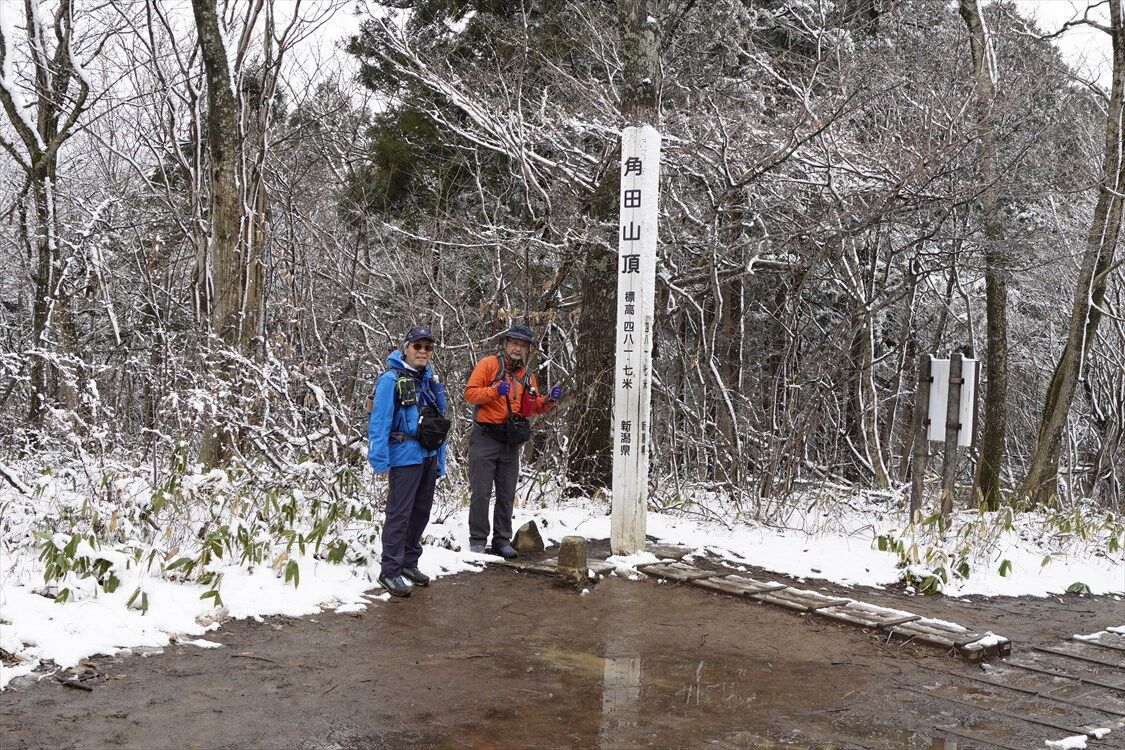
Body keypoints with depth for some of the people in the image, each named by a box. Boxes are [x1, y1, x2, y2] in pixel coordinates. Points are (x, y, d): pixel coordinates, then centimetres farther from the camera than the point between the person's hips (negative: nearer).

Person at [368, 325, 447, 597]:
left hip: (429, 457, 8)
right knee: (399, 514, -5)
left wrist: (440, 462, 13)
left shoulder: (430, 379, 12)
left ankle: (409, 562, 27)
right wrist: (380, 462, -19)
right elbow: (379, 421, -15)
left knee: (421, 510, 14)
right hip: (405, 457, -7)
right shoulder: (391, 379, -10)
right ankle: (390, 571, 2)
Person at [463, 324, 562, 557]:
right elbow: (470, 393, -10)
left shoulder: (527, 375, 14)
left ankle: (502, 540, 17)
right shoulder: (489, 364, -4)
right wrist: (495, 391, -24)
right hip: (485, 438, -6)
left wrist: (548, 400, -2)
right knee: (481, 492, -2)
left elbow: (532, 407, 18)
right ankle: (477, 539, 7)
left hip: (511, 442, 6)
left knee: (507, 494, 9)